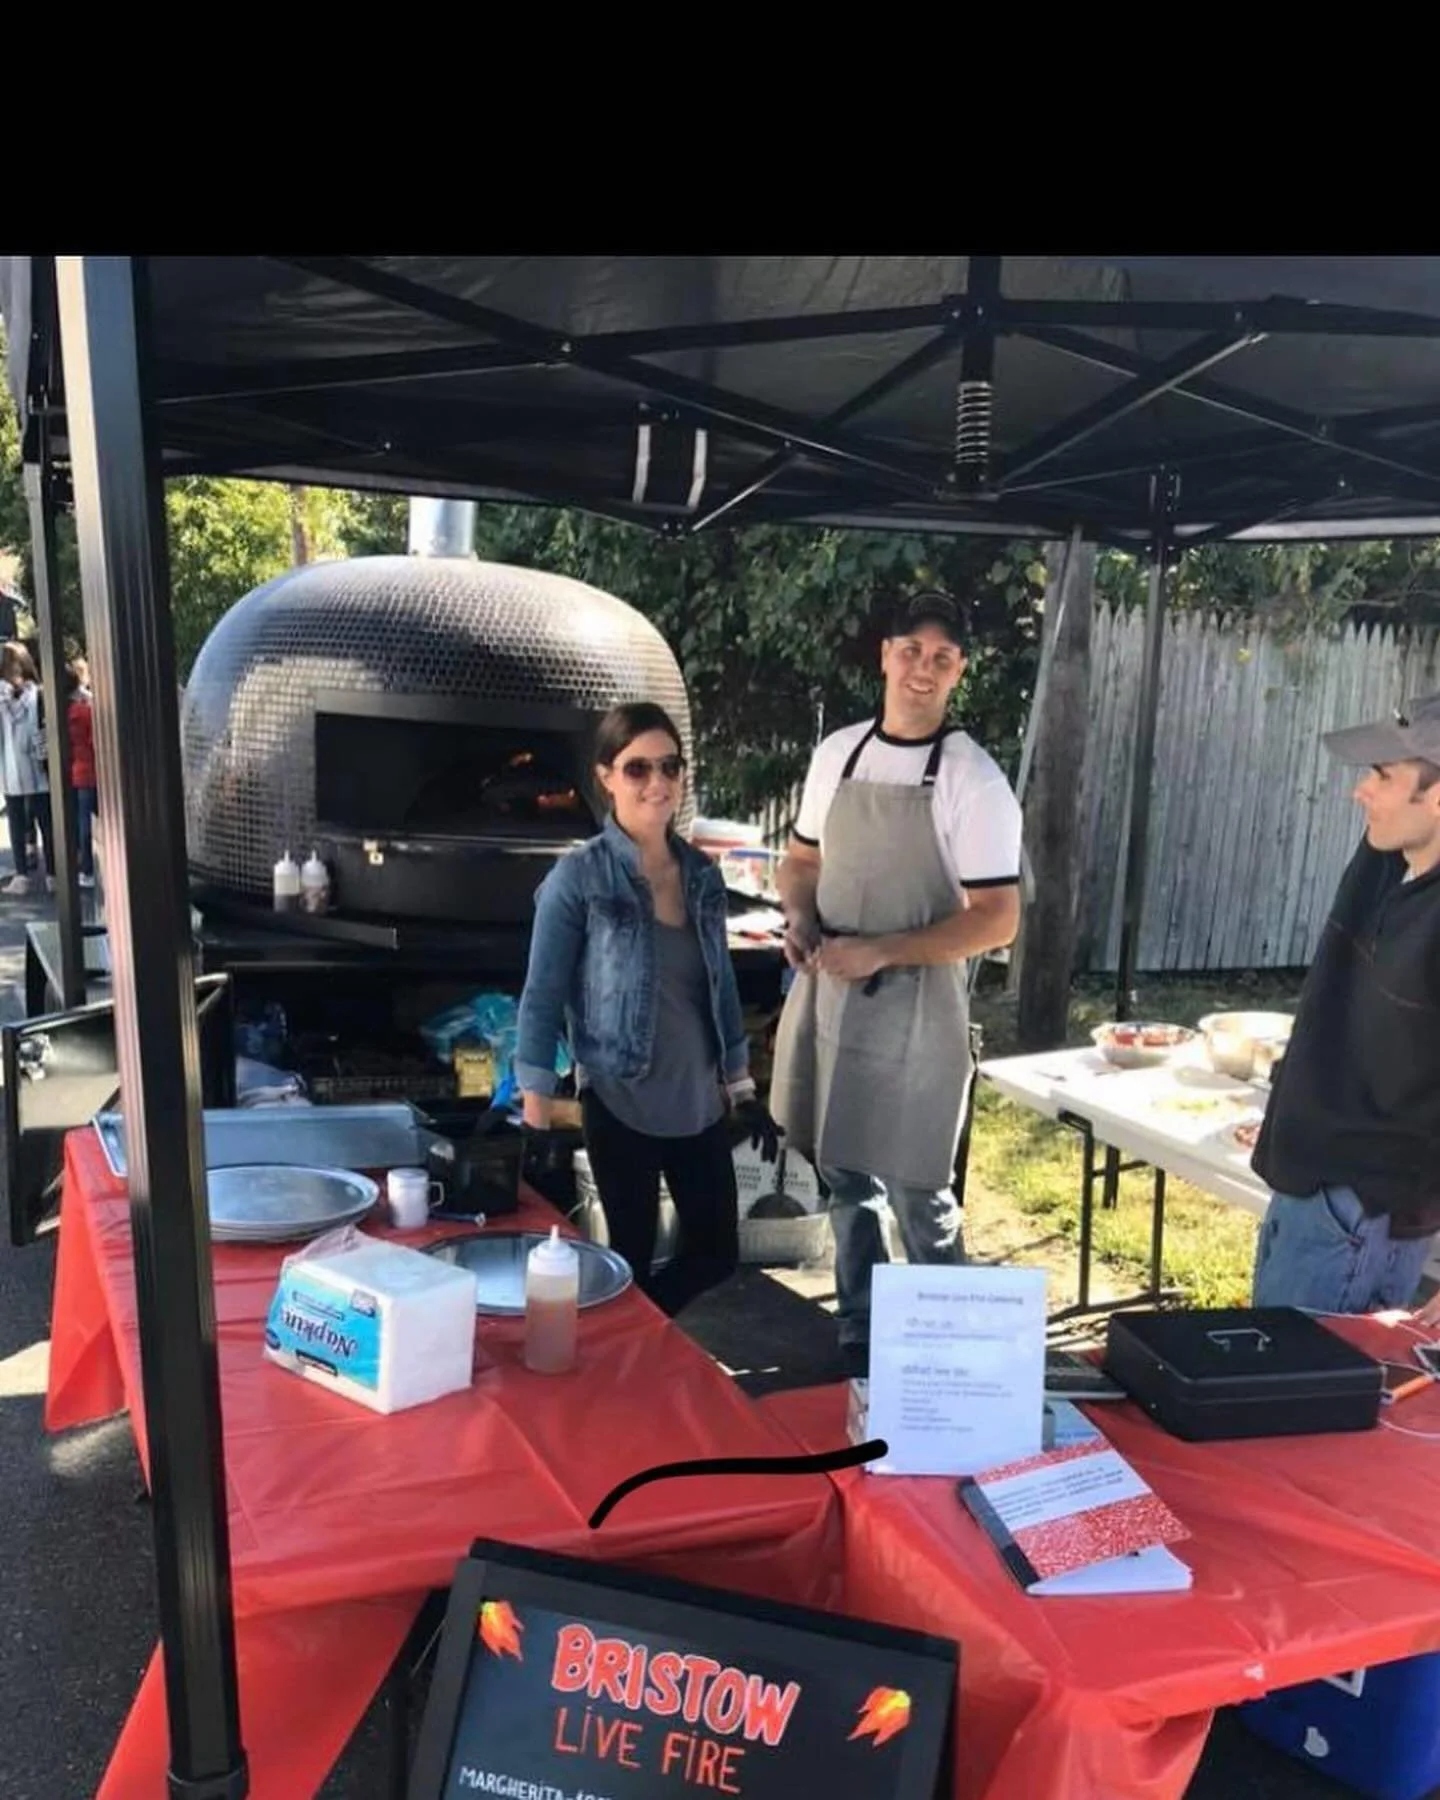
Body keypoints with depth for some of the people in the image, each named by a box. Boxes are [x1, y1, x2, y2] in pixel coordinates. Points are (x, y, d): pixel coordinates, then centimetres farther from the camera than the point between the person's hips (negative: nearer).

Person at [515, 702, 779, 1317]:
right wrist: (537, 1121, -13)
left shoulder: (701, 874, 4)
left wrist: (743, 1089, 12)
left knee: (717, 1252, 15)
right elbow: (541, 1002, -10)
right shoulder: (578, 878, -12)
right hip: (621, 1108, -5)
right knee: (632, 1261, 8)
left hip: (701, 1104, 6)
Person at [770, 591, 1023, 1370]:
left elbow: (997, 920, -14)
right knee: (846, 1179, 16)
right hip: (828, 995, 5)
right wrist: (800, 920, -5)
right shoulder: (836, 753, 5)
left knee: (917, 1192, 6)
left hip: (914, 1009, -5)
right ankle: (858, 1335, 33)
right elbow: (800, 860, 16)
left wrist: (882, 951, -20)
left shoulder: (973, 781, -11)